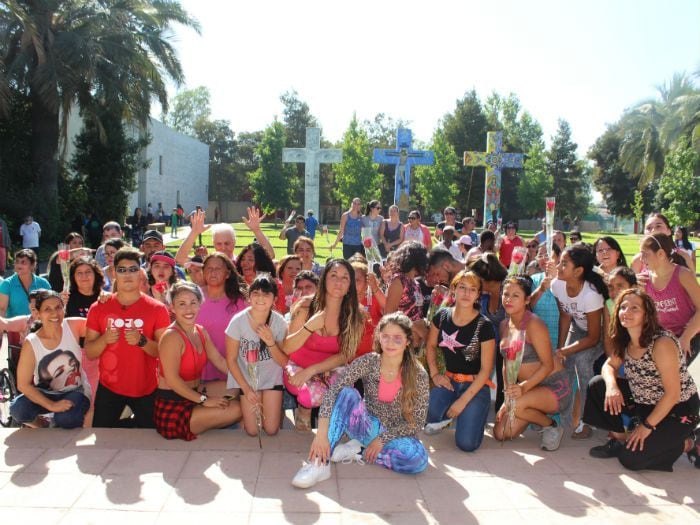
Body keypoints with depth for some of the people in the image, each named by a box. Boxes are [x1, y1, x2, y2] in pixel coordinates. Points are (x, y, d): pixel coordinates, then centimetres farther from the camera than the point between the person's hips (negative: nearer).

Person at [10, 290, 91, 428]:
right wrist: (51, 405, -24)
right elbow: (23, 384, -15)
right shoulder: (31, 343, -17)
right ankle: (41, 427, 7)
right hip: (46, 393, 1)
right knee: (18, 409, -27)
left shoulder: (73, 326, -15)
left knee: (66, 419, -31)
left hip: (76, 391, -1)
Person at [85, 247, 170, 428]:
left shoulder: (158, 309, -6)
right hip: (108, 388, 2)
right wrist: (104, 339, -18)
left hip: (146, 389, -1)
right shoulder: (98, 308, 0)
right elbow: (89, 353, 2)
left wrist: (142, 341, -24)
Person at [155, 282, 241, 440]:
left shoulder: (201, 331, 5)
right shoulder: (172, 336, -20)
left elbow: (219, 360, 8)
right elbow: (172, 379, -24)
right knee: (235, 409, -14)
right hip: (173, 406, -8)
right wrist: (203, 400, -21)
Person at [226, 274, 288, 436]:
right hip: (247, 378, -1)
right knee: (252, 431, -4)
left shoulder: (279, 322, -16)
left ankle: (276, 406, 27)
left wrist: (271, 343, -26)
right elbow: (231, 360, -9)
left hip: (271, 378, 1)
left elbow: (284, 362, -9)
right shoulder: (238, 321, -20)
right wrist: (246, 389, -9)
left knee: (271, 430, -3)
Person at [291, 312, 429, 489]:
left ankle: (358, 450, -13)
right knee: (347, 393, -30)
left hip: (395, 434, 0)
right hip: (368, 427, 0)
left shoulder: (418, 374, -15)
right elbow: (332, 392, -25)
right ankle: (321, 463, -32)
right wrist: (322, 434, -35)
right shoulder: (368, 362, -14)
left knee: (418, 458, -34)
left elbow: (417, 421, -10)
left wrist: (383, 439, -16)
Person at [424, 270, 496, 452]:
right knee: (426, 414, -28)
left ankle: (477, 412, 15)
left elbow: (486, 369, -11)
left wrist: (463, 400, -14)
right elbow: (431, 346, 15)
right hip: (449, 380, 3)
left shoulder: (484, 326, -13)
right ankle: (447, 414, 10)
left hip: (475, 385, -3)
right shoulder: (442, 316, -2)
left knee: (466, 443, -19)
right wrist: (434, 373, 0)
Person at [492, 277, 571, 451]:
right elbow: (506, 364, 9)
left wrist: (524, 387, -31)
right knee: (501, 433, -1)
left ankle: (551, 426, -3)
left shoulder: (533, 324, -18)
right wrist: (507, 396, 1)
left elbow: (548, 365, -20)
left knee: (516, 404, -35)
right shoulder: (504, 325, 5)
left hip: (555, 386, -7)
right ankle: (537, 413, 24)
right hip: (529, 388, 7)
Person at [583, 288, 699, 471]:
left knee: (631, 459, -16)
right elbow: (610, 365, 9)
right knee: (597, 385, -7)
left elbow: (673, 394, -25)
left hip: (678, 410, -7)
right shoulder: (625, 342, -4)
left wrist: (647, 426, -18)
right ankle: (619, 439, 9)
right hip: (645, 402, 7)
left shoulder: (662, 343, -27)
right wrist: (611, 386, -16)